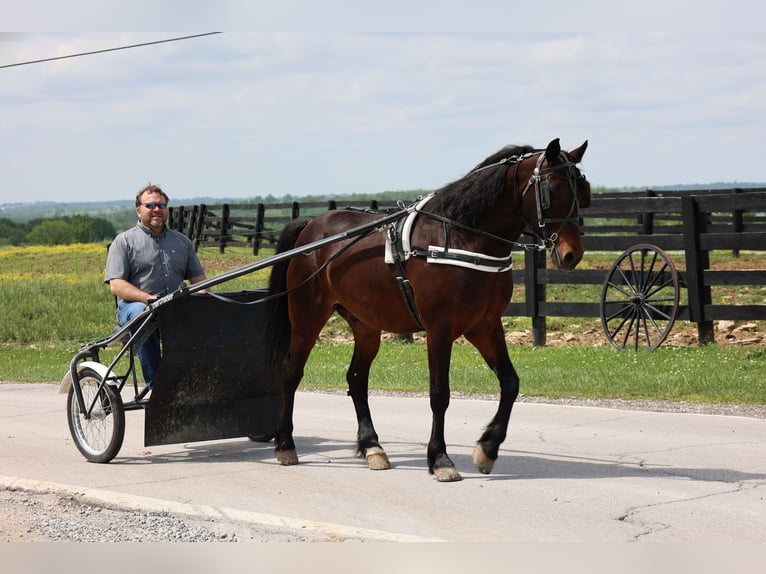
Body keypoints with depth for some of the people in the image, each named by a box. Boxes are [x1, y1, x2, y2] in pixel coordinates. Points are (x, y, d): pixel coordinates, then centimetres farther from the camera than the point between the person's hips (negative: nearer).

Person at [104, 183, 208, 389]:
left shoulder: (182, 241, 23)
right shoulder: (124, 242, 9)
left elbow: (199, 280, 19)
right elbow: (116, 286, -3)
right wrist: (148, 298, -19)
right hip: (134, 306, -3)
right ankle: (154, 384, -36)